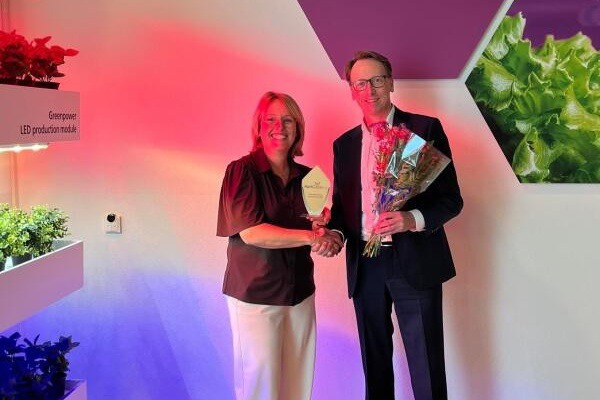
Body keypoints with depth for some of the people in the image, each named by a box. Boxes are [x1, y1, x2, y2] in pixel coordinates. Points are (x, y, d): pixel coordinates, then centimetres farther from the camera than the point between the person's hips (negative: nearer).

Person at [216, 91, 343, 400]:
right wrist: (311, 236, -18)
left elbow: (317, 227, 12)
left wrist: (327, 239, -12)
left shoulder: (305, 177, 8)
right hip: (255, 294, -5)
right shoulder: (242, 171, -8)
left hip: (300, 292, 5)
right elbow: (250, 232, -17)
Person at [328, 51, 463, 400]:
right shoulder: (344, 144, 11)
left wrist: (413, 220, -22)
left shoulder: (425, 129, -2)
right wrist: (335, 234, -6)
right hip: (365, 266, 4)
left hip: (415, 263, -4)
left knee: (426, 367, 0)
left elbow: (451, 198, -4)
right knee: (375, 363, 15)